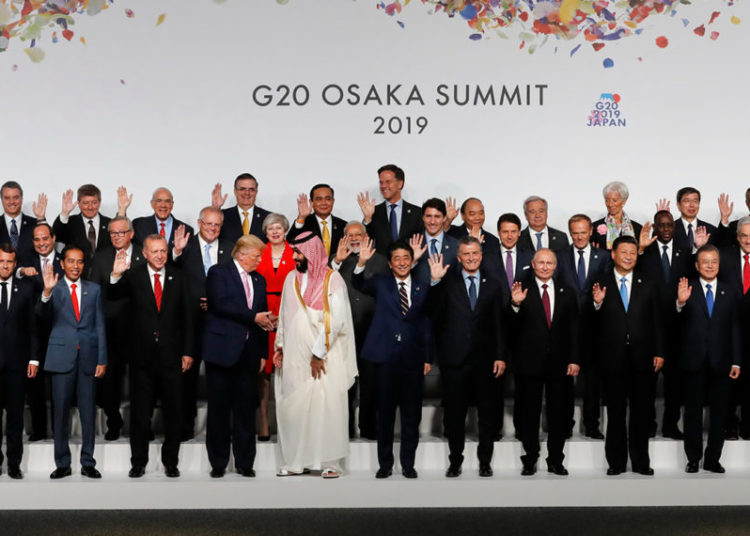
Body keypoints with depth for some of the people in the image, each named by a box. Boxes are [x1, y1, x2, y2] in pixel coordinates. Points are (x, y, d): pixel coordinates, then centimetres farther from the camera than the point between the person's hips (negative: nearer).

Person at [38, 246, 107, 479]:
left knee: (88, 412, 4)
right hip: (62, 357, -1)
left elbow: (100, 326, 9)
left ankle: (88, 463, 12)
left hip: (88, 357, 2)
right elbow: (42, 317, -10)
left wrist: (102, 360, 3)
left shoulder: (94, 289, 10)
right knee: (61, 411, 2)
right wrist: (47, 292, -28)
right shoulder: (54, 289, 5)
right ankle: (62, 464, 11)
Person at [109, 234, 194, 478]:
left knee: (173, 413, 8)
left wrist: (188, 351, 2)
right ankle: (138, 462, 20)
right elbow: (113, 296, -12)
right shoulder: (133, 276, -1)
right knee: (140, 413, 9)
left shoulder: (177, 277, 3)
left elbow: (186, 316, 5)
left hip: (171, 355, 1)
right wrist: (116, 275, -31)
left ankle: (171, 462, 21)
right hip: (142, 355, -1)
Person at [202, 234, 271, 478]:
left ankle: (245, 463, 11)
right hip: (223, 350, -4)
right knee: (219, 409, 2)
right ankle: (218, 463, 10)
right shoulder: (218, 273, 0)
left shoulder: (259, 280, 17)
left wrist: (263, 353, 13)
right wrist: (253, 317, -15)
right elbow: (222, 304, -15)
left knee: (246, 410, 4)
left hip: (249, 353, 5)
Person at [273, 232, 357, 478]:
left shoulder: (332, 280, -5)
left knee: (327, 406, -6)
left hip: (325, 356, -5)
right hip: (294, 356, 5)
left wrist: (319, 353, -13)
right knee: (292, 406, 4)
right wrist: (280, 345, 9)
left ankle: (330, 462, 1)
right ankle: (294, 461, 12)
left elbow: (335, 320, -12)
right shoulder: (291, 279, 12)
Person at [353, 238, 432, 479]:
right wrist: (362, 263, -31)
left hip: (413, 357, 1)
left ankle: (408, 463, 17)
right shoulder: (381, 282, 6)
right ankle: (385, 463, 16)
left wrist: (428, 358, 4)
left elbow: (426, 324, 9)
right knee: (385, 411, 6)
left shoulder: (423, 288, 9)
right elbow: (359, 285, -12)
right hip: (386, 357, -1)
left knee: (412, 413, 6)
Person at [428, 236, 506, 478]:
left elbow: (498, 323, 8)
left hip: (484, 359, 2)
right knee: (454, 414, 7)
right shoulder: (447, 282, 1)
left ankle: (485, 461, 20)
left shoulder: (492, 284, 8)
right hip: (454, 358, -1)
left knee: (488, 413, 7)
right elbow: (432, 310, -13)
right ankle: (455, 462, 21)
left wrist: (500, 356, 2)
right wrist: (435, 281, -25)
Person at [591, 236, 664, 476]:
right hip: (613, 358, -2)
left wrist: (659, 353, 3)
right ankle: (616, 462, 17)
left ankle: (641, 462, 19)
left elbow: (656, 323, 10)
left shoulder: (647, 287, 8)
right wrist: (597, 304, -21)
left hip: (642, 358, 2)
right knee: (615, 413, 8)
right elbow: (594, 326, -3)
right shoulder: (601, 286, 0)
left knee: (641, 412, 8)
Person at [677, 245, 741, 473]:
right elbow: (679, 322, -13)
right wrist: (681, 303, -34)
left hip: (720, 362, 2)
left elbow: (735, 329, 7)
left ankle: (713, 459, 18)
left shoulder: (730, 293, 7)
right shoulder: (688, 290, -1)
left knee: (719, 412, 8)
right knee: (693, 412, 6)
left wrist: (736, 361, 2)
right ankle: (693, 459, 16)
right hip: (694, 361, -2)